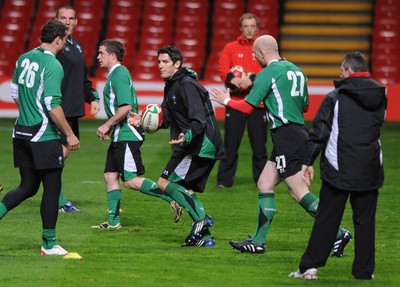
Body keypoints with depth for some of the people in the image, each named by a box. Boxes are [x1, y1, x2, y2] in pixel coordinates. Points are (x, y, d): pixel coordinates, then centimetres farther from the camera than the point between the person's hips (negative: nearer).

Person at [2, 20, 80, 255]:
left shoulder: (24, 59, 8)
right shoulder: (53, 66, -16)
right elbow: (53, 106, -20)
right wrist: (69, 134, -12)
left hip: (22, 132, 8)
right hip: (44, 135, -8)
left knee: (28, 186, 16)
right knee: (52, 188, 4)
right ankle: (49, 244, 9)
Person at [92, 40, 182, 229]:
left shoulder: (119, 74, -15)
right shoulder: (115, 74, 17)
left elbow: (125, 107, -25)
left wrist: (106, 126, -18)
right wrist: (109, 129, 16)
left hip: (127, 135, -10)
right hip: (120, 136, 10)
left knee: (130, 181, -11)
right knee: (110, 176, 9)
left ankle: (172, 198, -9)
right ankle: (113, 221, 13)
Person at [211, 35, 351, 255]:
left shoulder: (268, 73, -9)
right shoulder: (295, 71, 16)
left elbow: (248, 107, -8)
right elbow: (305, 106, 23)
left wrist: (226, 101, 10)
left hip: (286, 136, -9)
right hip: (298, 133, 9)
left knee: (299, 191, -10)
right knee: (264, 184, 11)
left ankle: (338, 234, -13)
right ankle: (258, 241, 10)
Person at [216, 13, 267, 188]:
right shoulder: (231, 48, 9)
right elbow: (222, 68, -4)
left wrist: (252, 79, -24)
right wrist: (233, 79, -25)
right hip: (235, 101, 0)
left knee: (259, 144, 2)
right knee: (231, 143, 0)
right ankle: (224, 179, 6)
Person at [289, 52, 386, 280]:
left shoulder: (336, 98, -5)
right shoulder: (380, 97, 6)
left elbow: (319, 131, -4)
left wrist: (308, 161, 2)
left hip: (339, 169, -2)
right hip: (370, 170, 3)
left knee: (326, 219, 1)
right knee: (365, 220, 8)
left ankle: (310, 266, -1)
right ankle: (364, 270, 8)